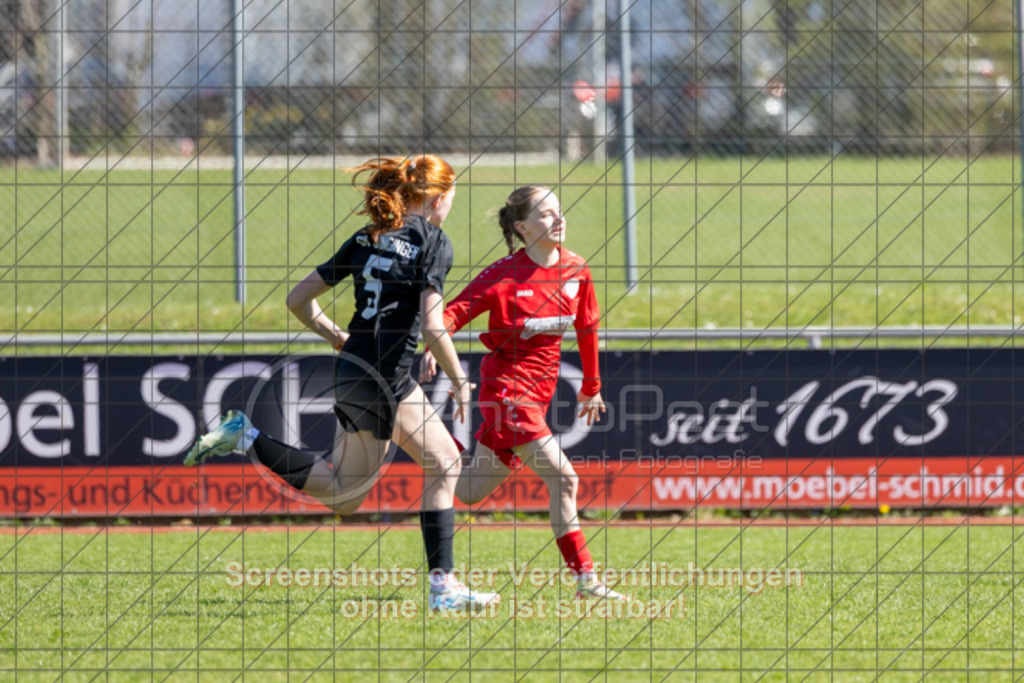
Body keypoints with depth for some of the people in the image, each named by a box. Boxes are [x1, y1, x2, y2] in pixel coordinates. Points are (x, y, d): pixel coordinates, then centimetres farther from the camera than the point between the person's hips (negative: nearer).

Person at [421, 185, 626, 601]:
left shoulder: (576, 271, 4)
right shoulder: (505, 275, -14)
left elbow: (587, 328, 17)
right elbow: (455, 312, -15)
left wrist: (591, 387, 24)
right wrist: (433, 347, -35)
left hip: (541, 389, 7)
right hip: (506, 385, -7)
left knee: (471, 492, 11)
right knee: (563, 477, -15)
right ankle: (585, 578, -10)